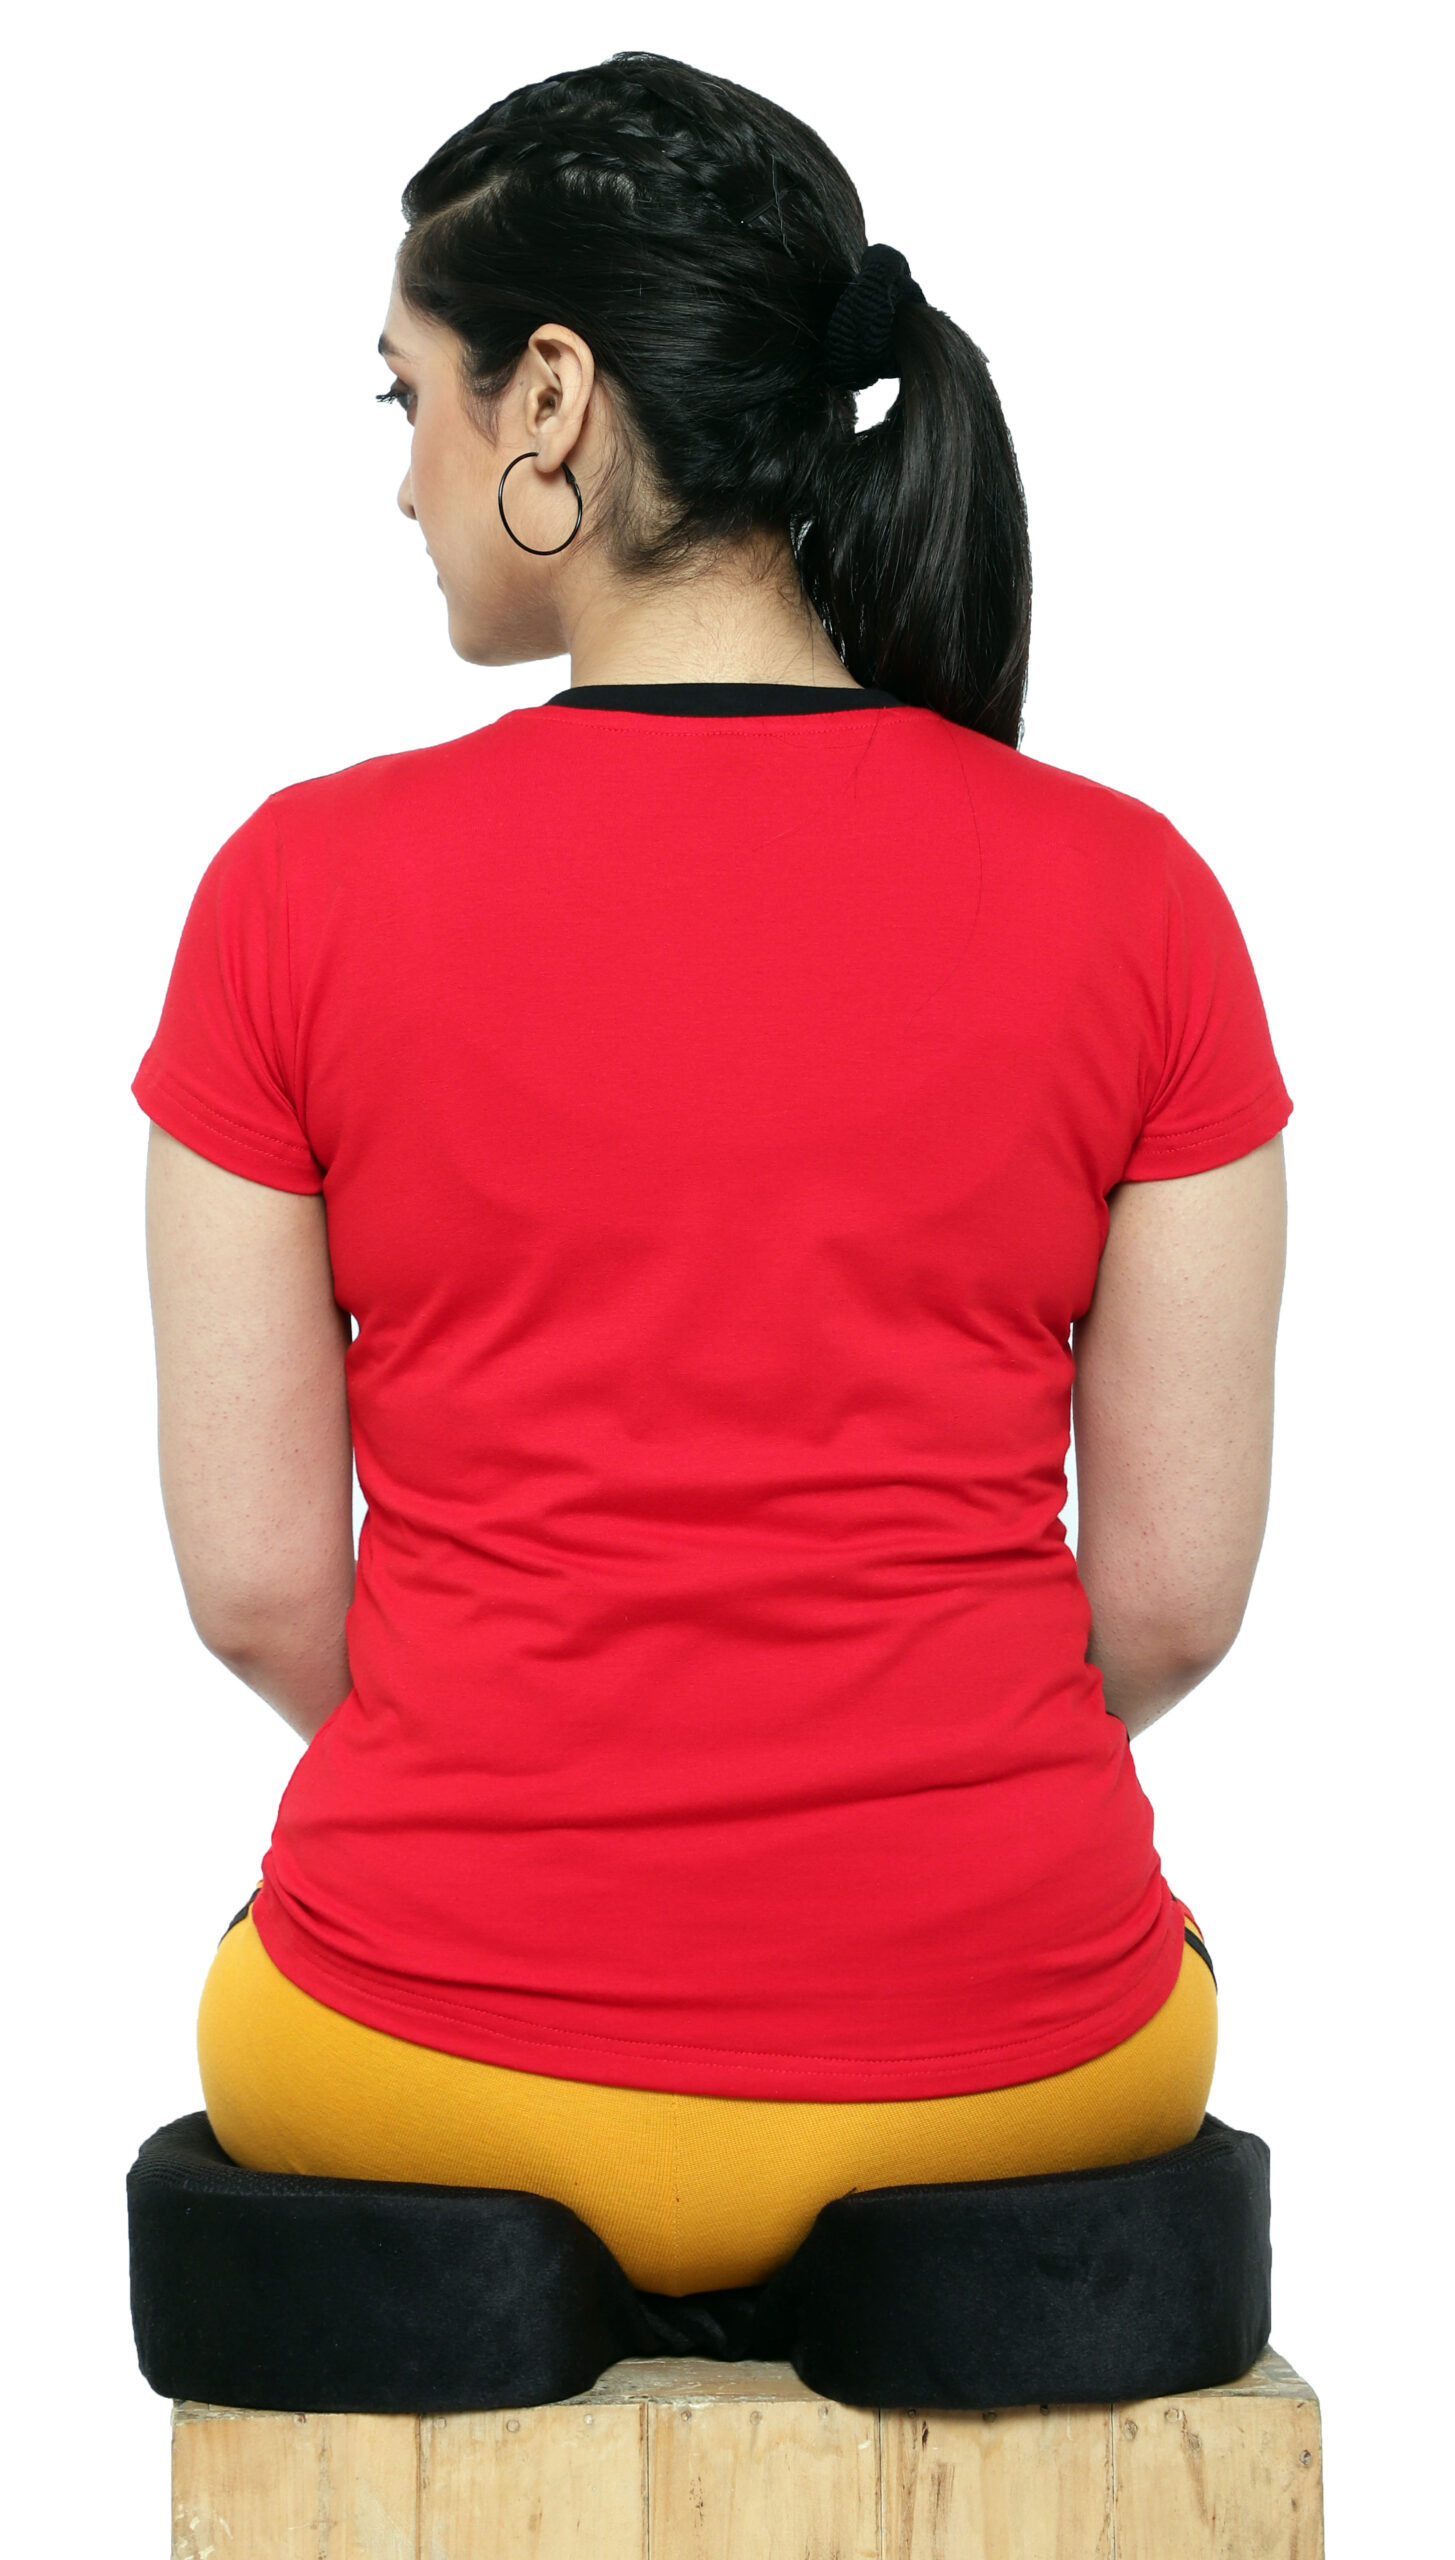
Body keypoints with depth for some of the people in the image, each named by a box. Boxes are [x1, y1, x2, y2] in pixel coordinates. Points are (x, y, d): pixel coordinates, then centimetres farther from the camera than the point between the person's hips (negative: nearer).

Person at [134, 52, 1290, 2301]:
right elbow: (1177, 1595, -3)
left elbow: (256, 1585, -5)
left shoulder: (306, 885, -10)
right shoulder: (1132, 897, -7)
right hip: (1005, 2065, 1)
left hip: (446, 2068, 0)